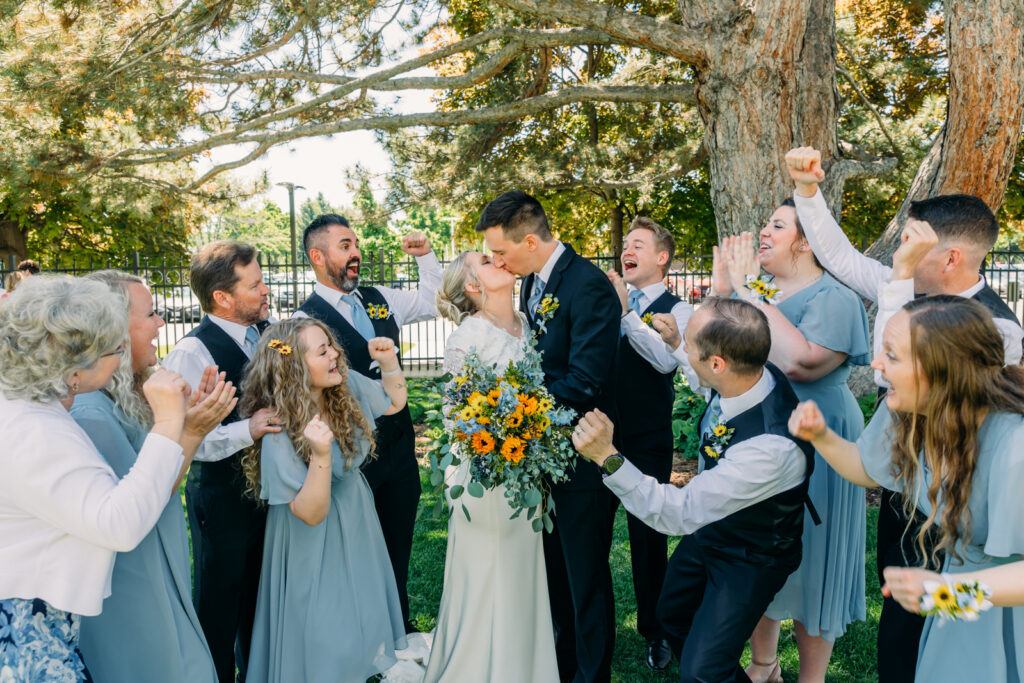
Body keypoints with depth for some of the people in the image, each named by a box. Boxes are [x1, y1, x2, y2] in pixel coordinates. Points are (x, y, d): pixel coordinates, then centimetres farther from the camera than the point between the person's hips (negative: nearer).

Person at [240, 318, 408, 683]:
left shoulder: (346, 385, -14)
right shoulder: (280, 434, -31)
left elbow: (394, 402, 7)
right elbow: (312, 514, -28)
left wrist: (389, 361, -12)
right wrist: (321, 454, -43)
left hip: (357, 525, 7)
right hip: (316, 546, -6)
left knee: (363, 618, 25)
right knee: (326, 642, 10)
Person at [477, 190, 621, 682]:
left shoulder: (589, 286, -22)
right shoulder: (533, 281, 5)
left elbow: (583, 384, -26)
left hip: (583, 458, -9)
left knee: (586, 578, 8)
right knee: (554, 571, 23)